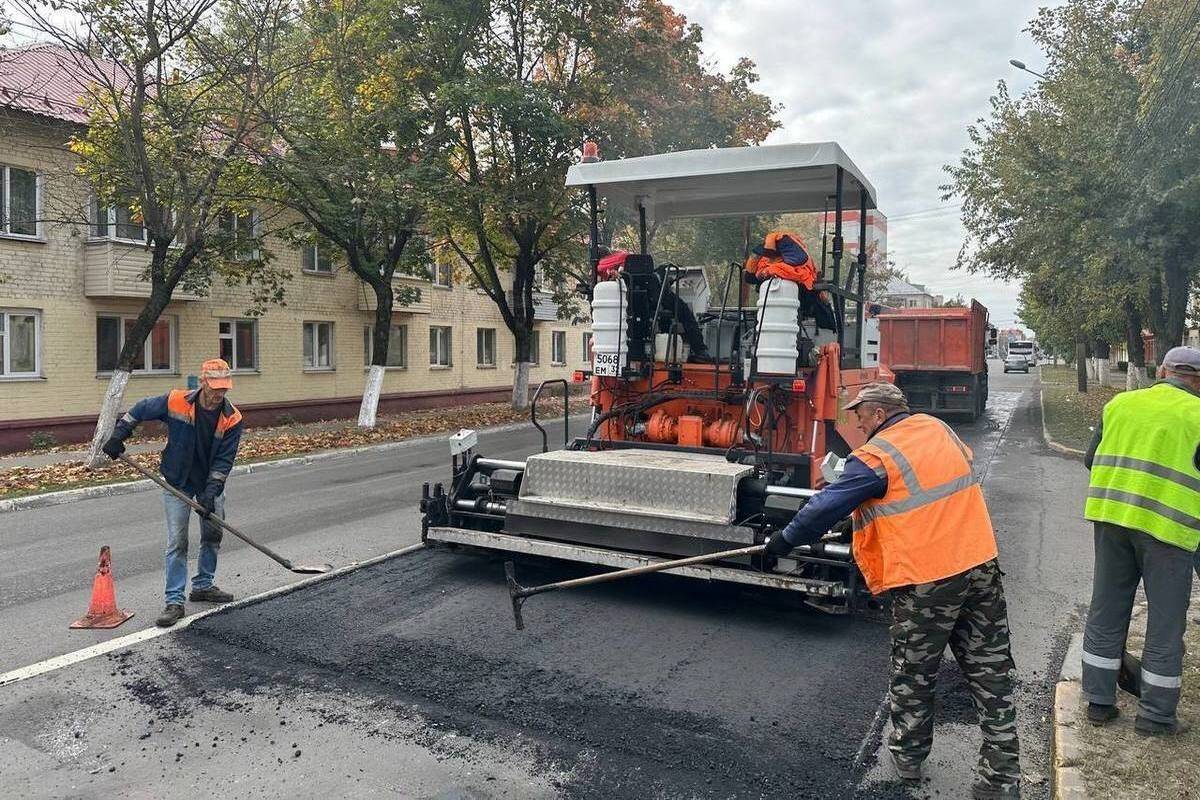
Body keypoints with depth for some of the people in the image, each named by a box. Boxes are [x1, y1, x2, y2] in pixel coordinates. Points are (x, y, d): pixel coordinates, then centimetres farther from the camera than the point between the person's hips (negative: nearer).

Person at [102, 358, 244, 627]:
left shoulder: (232, 418, -17)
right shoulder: (176, 402, -19)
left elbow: (224, 460, -16)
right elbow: (140, 410, -1)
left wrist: (211, 492, -23)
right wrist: (118, 436, -5)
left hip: (211, 483, 3)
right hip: (178, 483, -2)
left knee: (213, 535, 13)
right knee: (177, 542, -5)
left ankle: (203, 586, 32)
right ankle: (174, 602, -1)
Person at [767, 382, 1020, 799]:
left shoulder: (875, 457, -13)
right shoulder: (939, 428, 8)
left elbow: (827, 506, -9)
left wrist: (786, 539, 6)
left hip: (926, 580, -6)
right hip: (981, 565, 7)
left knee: (911, 673, 14)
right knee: (991, 671, 12)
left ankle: (908, 754, 30)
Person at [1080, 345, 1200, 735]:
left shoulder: (1120, 403, 9)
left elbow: (1091, 459, 13)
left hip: (1111, 514, 4)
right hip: (1168, 525, -4)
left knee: (1106, 612, 14)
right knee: (1165, 623, 9)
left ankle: (1098, 701, 21)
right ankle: (1156, 715, 18)